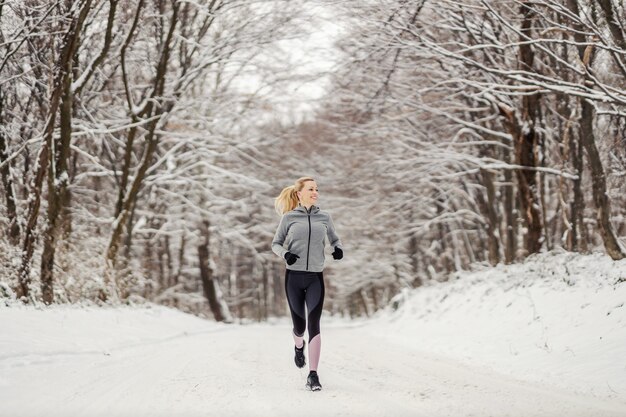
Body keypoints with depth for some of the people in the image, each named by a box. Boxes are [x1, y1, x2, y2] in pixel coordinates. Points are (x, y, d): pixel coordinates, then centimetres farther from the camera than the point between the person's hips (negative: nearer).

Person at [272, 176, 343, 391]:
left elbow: (334, 239, 20)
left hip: (315, 277, 0)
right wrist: (284, 254, -14)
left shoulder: (324, 217, 6)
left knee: (314, 324, -13)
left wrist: (338, 249, -2)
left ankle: (313, 375, -13)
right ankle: (299, 346, 46)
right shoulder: (289, 217, 1)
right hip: (294, 276, 0)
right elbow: (276, 243, 8)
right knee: (299, 324, 9)